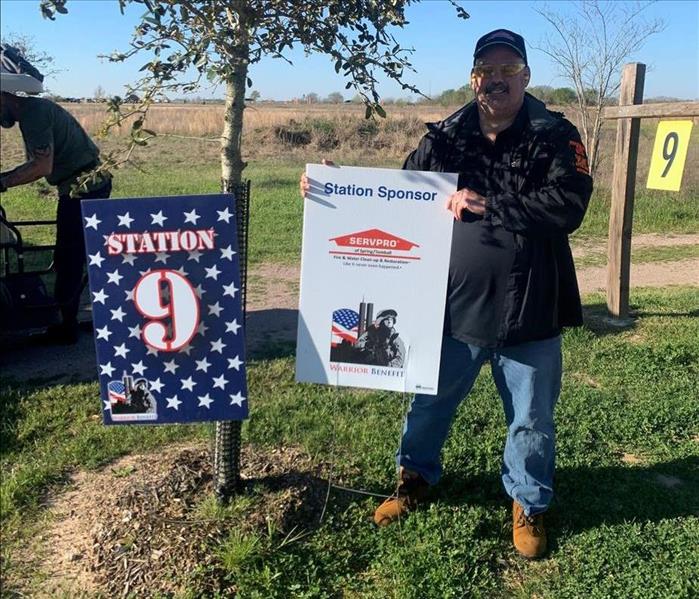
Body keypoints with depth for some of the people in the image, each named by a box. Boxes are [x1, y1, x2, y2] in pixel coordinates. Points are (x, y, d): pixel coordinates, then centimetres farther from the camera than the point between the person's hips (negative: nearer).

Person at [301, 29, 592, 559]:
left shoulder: (555, 137, -5)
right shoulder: (445, 138, 2)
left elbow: (568, 205, -19)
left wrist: (485, 206, -22)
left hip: (528, 312, -1)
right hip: (456, 305, 2)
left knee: (531, 420, 14)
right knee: (430, 402, 18)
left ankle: (529, 505, 38)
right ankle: (415, 477, 43)